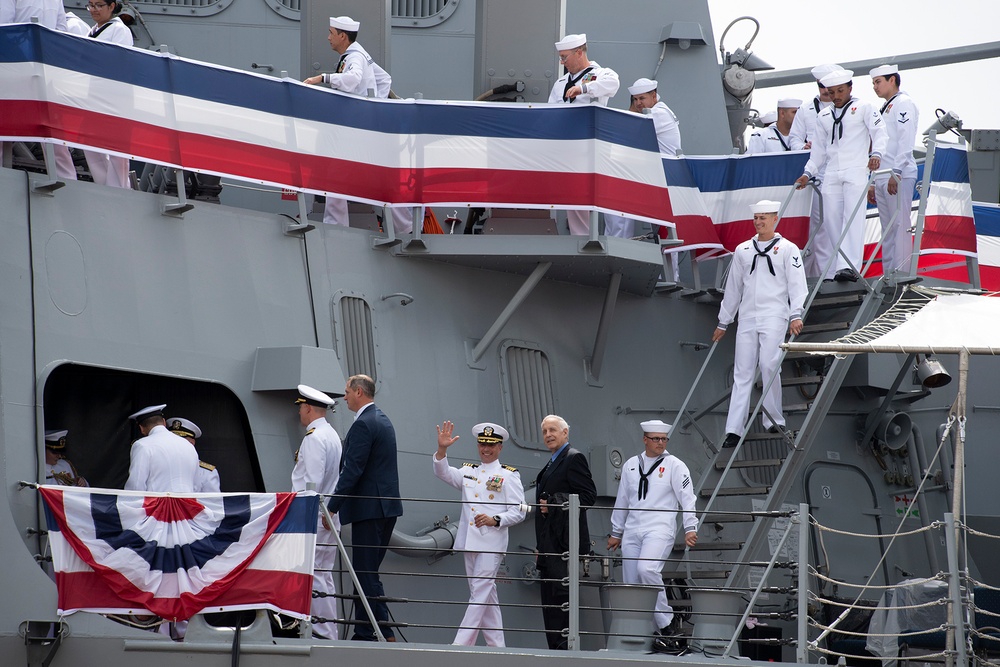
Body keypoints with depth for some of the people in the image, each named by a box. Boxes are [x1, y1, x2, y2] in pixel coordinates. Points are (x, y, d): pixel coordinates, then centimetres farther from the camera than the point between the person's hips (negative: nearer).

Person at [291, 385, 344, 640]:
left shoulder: (314, 437, -13)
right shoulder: (332, 435, 18)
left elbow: (311, 481, -19)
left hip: (314, 516, -10)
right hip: (329, 517, 10)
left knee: (314, 574, -9)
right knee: (323, 575, 12)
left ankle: (324, 632, -12)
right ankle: (328, 631, 13)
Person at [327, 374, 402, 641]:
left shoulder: (363, 424, -14)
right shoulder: (383, 421, 17)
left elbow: (352, 470, -19)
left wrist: (332, 507, -16)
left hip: (369, 508, -10)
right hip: (387, 505, 10)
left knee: (366, 573, -8)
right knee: (366, 571, 13)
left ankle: (386, 633, -11)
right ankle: (364, 633, 14)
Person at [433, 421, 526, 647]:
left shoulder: (509, 475, 0)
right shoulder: (468, 471, 16)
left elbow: (518, 512, -4)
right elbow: (443, 473, 1)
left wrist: (494, 520, -20)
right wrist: (442, 450, -16)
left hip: (491, 542, -6)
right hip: (469, 541, 6)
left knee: (480, 593, -10)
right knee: (486, 594, 10)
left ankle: (460, 645, -16)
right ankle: (496, 646, 16)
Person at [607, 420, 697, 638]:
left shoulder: (674, 466, 2)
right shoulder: (631, 465, 16)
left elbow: (687, 498, -2)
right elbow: (622, 500, 24)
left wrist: (690, 528, -12)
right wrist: (616, 532, 25)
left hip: (659, 530, -5)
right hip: (632, 531, 5)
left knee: (647, 569, -29)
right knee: (631, 583, 1)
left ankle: (666, 620, -19)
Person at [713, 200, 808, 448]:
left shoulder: (787, 249, 5)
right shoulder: (743, 251, 16)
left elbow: (797, 284, -2)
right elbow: (733, 287, 21)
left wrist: (796, 315, -15)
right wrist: (723, 322, 21)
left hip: (774, 317, -4)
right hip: (747, 318, 4)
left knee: (769, 366, -14)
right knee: (742, 372, -2)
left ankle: (774, 421, -1)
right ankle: (734, 430, -6)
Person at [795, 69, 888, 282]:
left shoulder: (863, 108, 8)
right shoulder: (823, 117, 21)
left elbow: (879, 132, 0)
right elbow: (819, 149, 24)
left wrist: (876, 154, -17)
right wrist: (808, 173, 14)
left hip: (856, 171, -5)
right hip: (831, 174, 5)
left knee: (853, 218, -16)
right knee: (831, 221, -2)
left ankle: (849, 267, -27)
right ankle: (830, 271, -1)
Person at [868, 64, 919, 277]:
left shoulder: (904, 104, -4)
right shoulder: (885, 108, 24)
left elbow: (906, 141, -14)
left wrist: (896, 173, -21)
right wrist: (873, 183, 21)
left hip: (899, 176, -9)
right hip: (882, 177, 9)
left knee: (900, 225, -11)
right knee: (888, 228, 7)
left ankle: (902, 274, -14)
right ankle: (888, 274, 7)